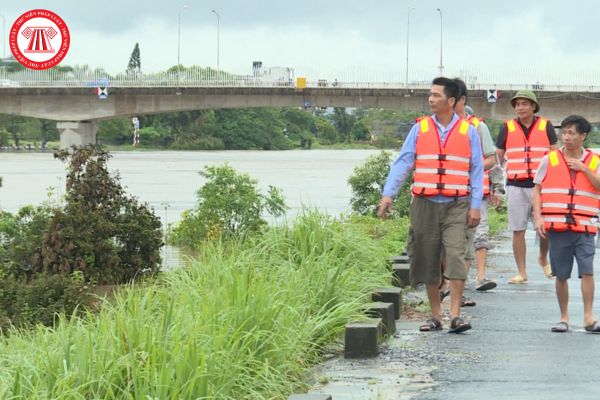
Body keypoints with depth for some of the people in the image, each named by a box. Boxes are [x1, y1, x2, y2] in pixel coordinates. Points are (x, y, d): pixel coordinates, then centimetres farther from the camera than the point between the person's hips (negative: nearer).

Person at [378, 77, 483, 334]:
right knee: (428, 260, 5)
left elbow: (477, 170, 6)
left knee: (456, 255, -15)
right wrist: (388, 194, -10)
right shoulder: (419, 129, 8)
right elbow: (402, 162, 3)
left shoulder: (468, 132, 6)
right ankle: (435, 316, 15)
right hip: (425, 205, 2)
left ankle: (455, 315, -15)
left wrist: (475, 206, -1)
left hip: (456, 206, -2)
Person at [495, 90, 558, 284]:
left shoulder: (545, 126, 6)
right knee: (518, 230, 1)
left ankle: (543, 259, 25)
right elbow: (497, 158, 12)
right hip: (516, 186, 1)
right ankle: (521, 272, 8)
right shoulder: (507, 128, 8)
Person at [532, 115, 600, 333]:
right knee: (561, 275, 5)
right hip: (557, 226, 1)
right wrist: (538, 217, -2)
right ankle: (564, 317, 15)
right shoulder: (550, 160, 8)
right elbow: (537, 190, 8)